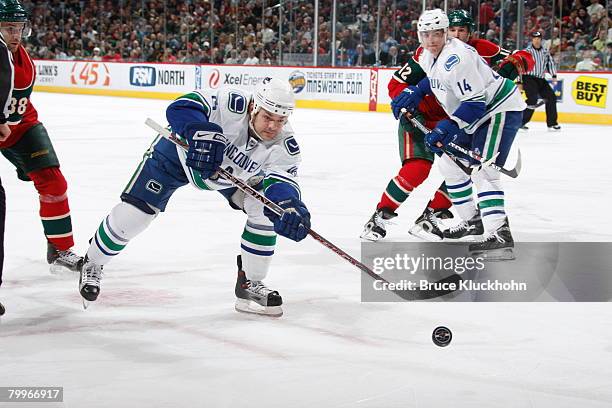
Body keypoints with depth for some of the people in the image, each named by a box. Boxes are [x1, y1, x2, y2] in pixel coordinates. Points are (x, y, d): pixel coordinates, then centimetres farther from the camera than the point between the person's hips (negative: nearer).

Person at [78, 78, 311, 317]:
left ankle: (250, 284, 1)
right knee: (136, 211, -6)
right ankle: (92, 264, 22)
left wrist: (289, 205, -61)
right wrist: (201, 133, -62)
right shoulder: (233, 105, -39)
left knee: (265, 208, -15)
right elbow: (180, 108, -43)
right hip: (181, 150, -3)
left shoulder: (284, 145, -28)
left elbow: (283, 182, -38)